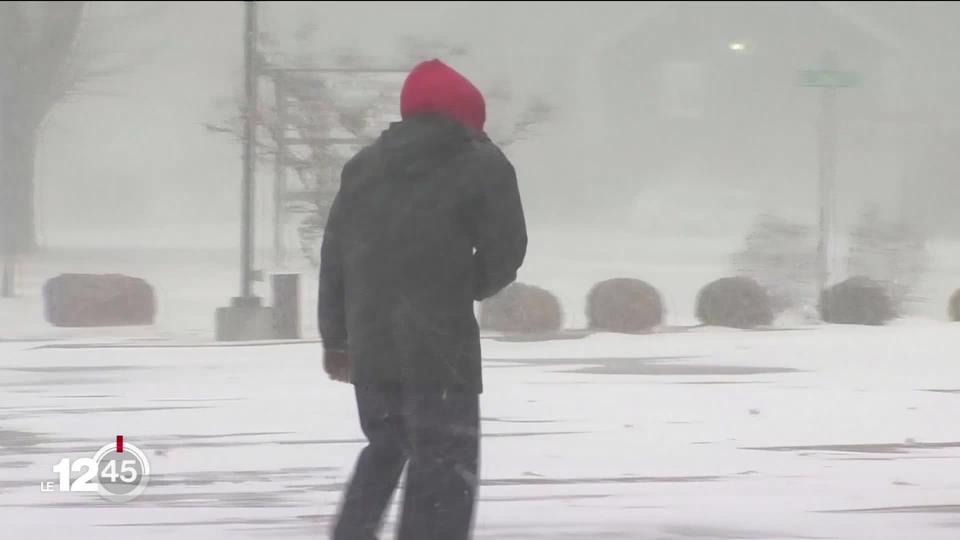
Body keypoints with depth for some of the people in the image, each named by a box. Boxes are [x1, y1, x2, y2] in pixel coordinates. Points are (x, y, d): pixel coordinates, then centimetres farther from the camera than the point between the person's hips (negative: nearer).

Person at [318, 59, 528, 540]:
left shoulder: (364, 165, 14)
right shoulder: (482, 165, -2)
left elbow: (334, 251, 13)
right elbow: (505, 252, -4)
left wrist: (335, 337, 18)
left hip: (369, 342, 6)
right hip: (441, 343, -6)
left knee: (385, 448, 25)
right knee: (444, 466, -3)